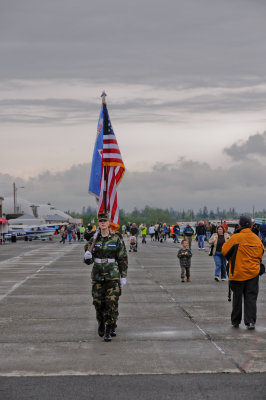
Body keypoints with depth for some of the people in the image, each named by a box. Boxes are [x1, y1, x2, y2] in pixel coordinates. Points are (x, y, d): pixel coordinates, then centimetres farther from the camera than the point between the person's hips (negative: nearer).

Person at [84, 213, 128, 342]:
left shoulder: (116, 239, -2)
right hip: (98, 275, 2)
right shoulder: (94, 239, 3)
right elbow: (88, 260, 5)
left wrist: (123, 276, -2)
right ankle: (101, 324, 31)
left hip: (112, 274, -2)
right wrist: (87, 257, -20)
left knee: (112, 302, -9)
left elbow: (123, 258, 1)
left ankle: (109, 331, -4)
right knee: (98, 302, 6)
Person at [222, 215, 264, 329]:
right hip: (253, 272, 3)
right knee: (251, 297, 5)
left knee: (237, 297, 9)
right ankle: (250, 321, -5)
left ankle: (235, 321, 18)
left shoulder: (235, 238, -13)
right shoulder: (257, 239, 1)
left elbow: (224, 250, -5)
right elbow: (261, 253, 13)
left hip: (238, 272, -3)